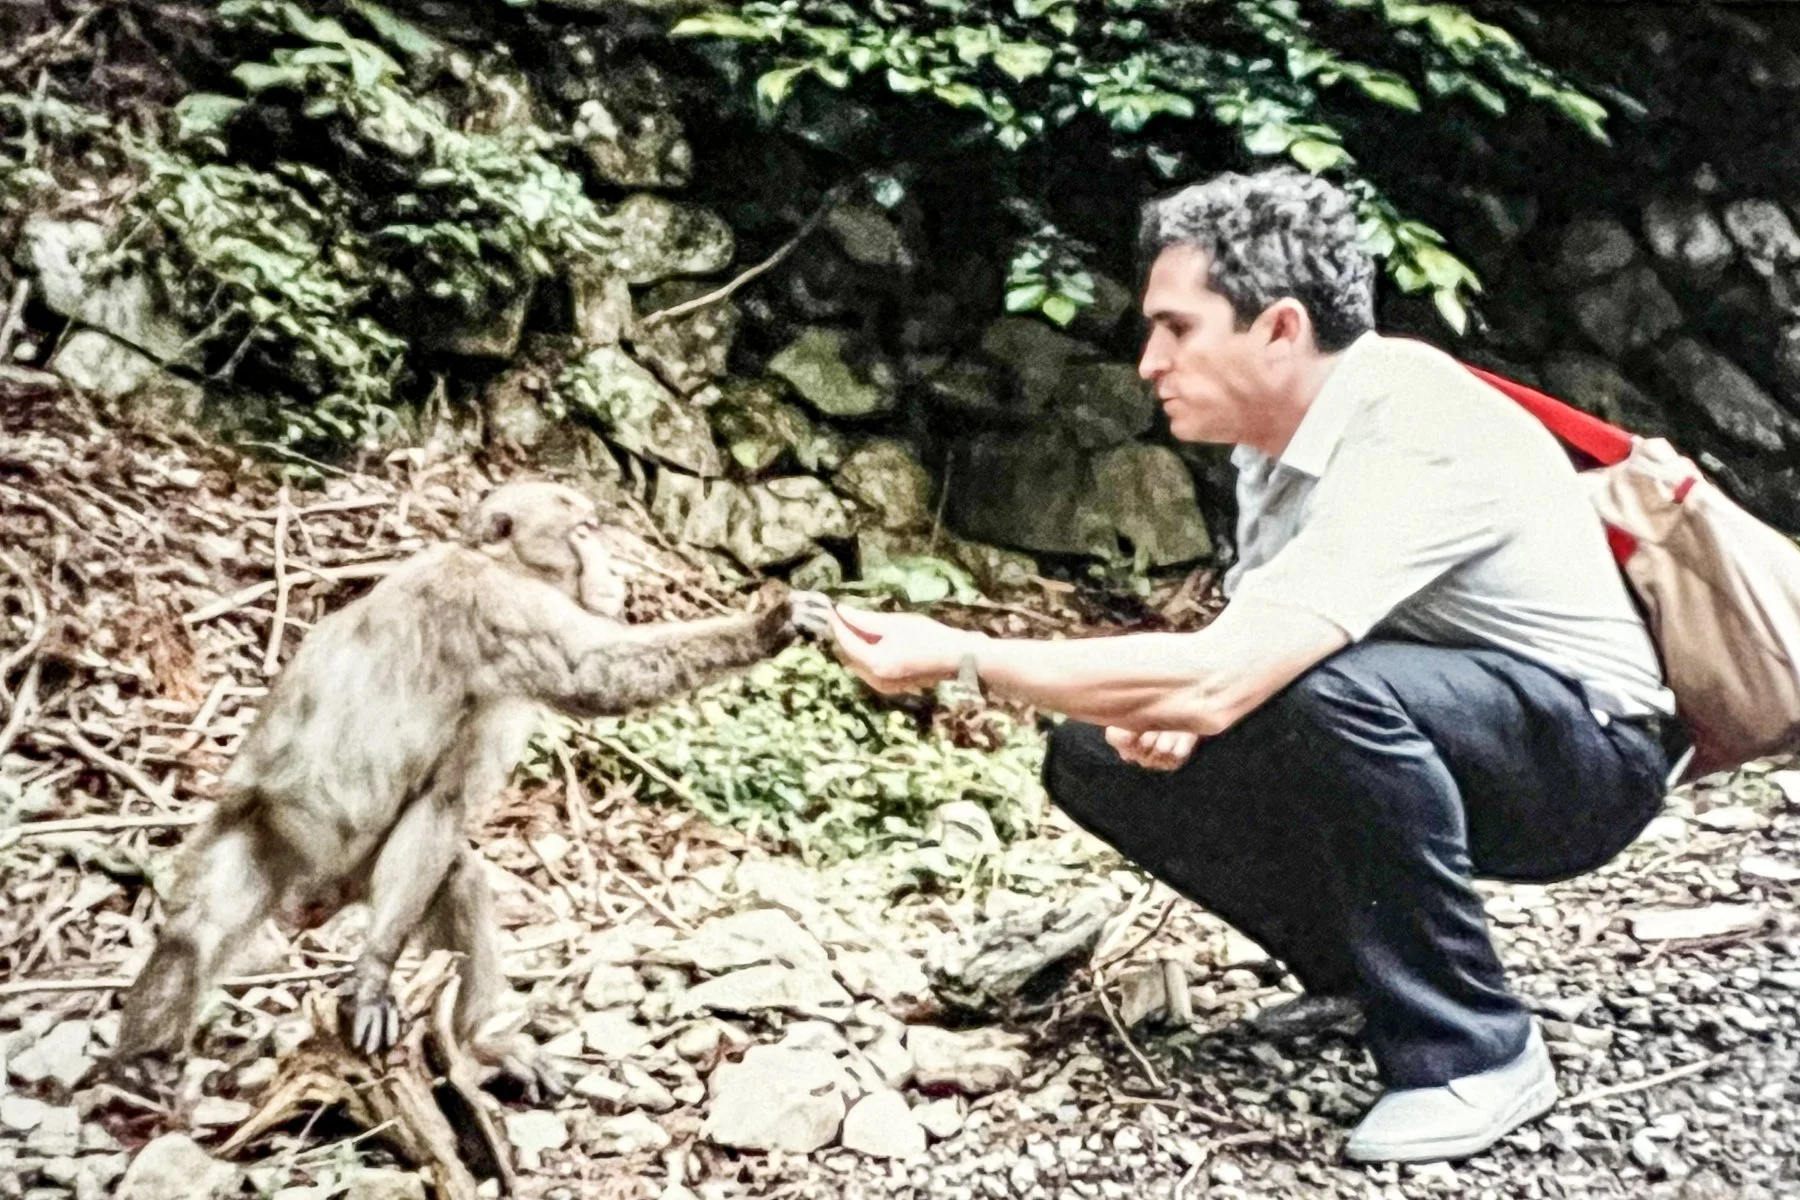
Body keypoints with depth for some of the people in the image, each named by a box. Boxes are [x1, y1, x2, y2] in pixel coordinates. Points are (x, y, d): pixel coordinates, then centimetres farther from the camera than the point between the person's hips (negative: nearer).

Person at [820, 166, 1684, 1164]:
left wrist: (959, 655, -32)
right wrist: (1171, 712, -13)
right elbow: (1245, 660, 9)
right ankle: (1362, 975, 10)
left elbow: (1216, 681, -38)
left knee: (1327, 697, -38)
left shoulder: (1417, 442, -30)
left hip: (1588, 749, -8)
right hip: (1410, 748, 8)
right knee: (1098, 759, -4)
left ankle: (1474, 1052, -19)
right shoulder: (1280, 427, -2)